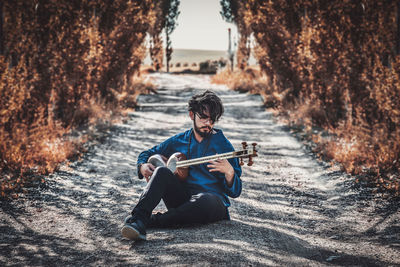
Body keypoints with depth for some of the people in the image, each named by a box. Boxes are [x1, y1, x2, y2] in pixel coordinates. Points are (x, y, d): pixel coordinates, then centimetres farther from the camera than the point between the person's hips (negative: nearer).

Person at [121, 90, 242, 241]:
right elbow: (147, 154, 24)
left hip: (214, 202, -3)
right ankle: (137, 219, -40)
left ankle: (152, 220, -29)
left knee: (206, 200, -40)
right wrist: (143, 166, -1)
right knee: (161, 171, -24)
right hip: (181, 199, 3)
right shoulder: (178, 141, 12)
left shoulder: (223, 145, 1)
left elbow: (235, 192, -2)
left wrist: (229, 173, -25)